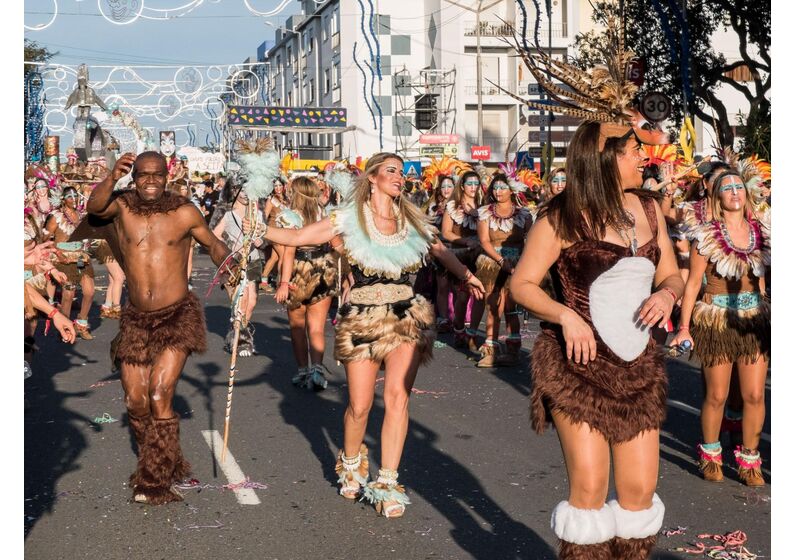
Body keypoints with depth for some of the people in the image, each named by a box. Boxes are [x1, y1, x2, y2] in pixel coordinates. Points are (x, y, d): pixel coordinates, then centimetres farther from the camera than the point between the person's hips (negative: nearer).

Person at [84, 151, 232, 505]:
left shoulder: (183, 212, -5)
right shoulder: (122, 206, -1)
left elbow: (213, 244, 10)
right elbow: (95, 207, -23)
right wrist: (112, 178, -41)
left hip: (177, 316, -3)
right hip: (136, 318, 4)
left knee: (159, 395, -14)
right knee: (135, 402, 9)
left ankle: (156, 480, -1)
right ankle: (167, 464, 31)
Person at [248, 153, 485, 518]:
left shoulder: (413, 221, 11)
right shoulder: (349, 219, 1)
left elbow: (441, 251, 23)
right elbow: (297, 237, -3)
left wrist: (466, 275, 12)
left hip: (406, 316, 2)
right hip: (361, 319, -2)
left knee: (397, 396, -14)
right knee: (359, 405, 1)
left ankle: (387, 483, -7)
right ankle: (350, 464, 31)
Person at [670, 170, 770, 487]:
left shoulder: (760, 232, 5)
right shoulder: (707, 235, -7)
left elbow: (760, 279, 14)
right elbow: (693, 282, -6)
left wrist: (766, 316, 13)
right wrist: (684, 327, -9)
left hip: (755, 320, 3)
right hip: (716, 321, -3)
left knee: (755, 395, 1)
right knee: (717, 396, 4)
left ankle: (749, 459, 18)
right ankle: (710, 454, 26)